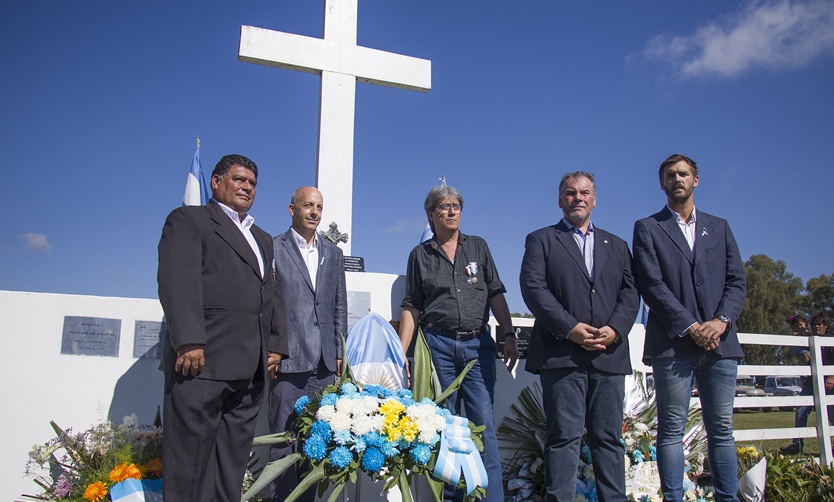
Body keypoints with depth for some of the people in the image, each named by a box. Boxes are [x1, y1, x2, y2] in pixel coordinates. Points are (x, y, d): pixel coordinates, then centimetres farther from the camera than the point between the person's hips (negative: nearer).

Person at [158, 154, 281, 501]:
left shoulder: (262, 239, 27)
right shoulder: (189, 220, 5)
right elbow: (178, 280, -9)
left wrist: (275, 346, 15)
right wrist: (189, 341, -20)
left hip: (250, 370, 7)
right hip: (202, 362, -6)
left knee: (232, 466, 9)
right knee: (190, 462, -1)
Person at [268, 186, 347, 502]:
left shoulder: (333, 253, 16)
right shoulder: (273, 248, 2)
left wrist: (339, 353, 11)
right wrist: (268, 350, -8)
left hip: (325, 363, 4)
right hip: (287, 360, -4)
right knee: (284, 440, 1)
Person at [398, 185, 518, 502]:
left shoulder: (478, 247, 12)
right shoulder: (420, 255, 9)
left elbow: (496, 295, 9)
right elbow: (411, 308, 7)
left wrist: (509, 336, -1)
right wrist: (401, 353, 0)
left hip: (478, 345, 0)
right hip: (438, 345, 0)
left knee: (483, 425, -4)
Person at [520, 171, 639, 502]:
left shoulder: (617, 245, 21)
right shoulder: (541, 240, 10)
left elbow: (630, 291, 11)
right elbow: (532, 288, -4)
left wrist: (616, 328, -8)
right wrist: (569, 328, -13)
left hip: (609, 354, 4)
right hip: (562, 354, -3)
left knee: (609, 437, 7)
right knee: (564, 437, -4)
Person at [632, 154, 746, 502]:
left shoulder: (719, 227, 18)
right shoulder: (647, 228, 7)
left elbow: (737, 280, 10)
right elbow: (652, 285, -4)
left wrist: (721, 321, -8)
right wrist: (690, 326, -11)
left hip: (719, 342, 3)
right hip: (673, 343, -3)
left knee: (721, 429, 7)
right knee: (671, 430, 0)